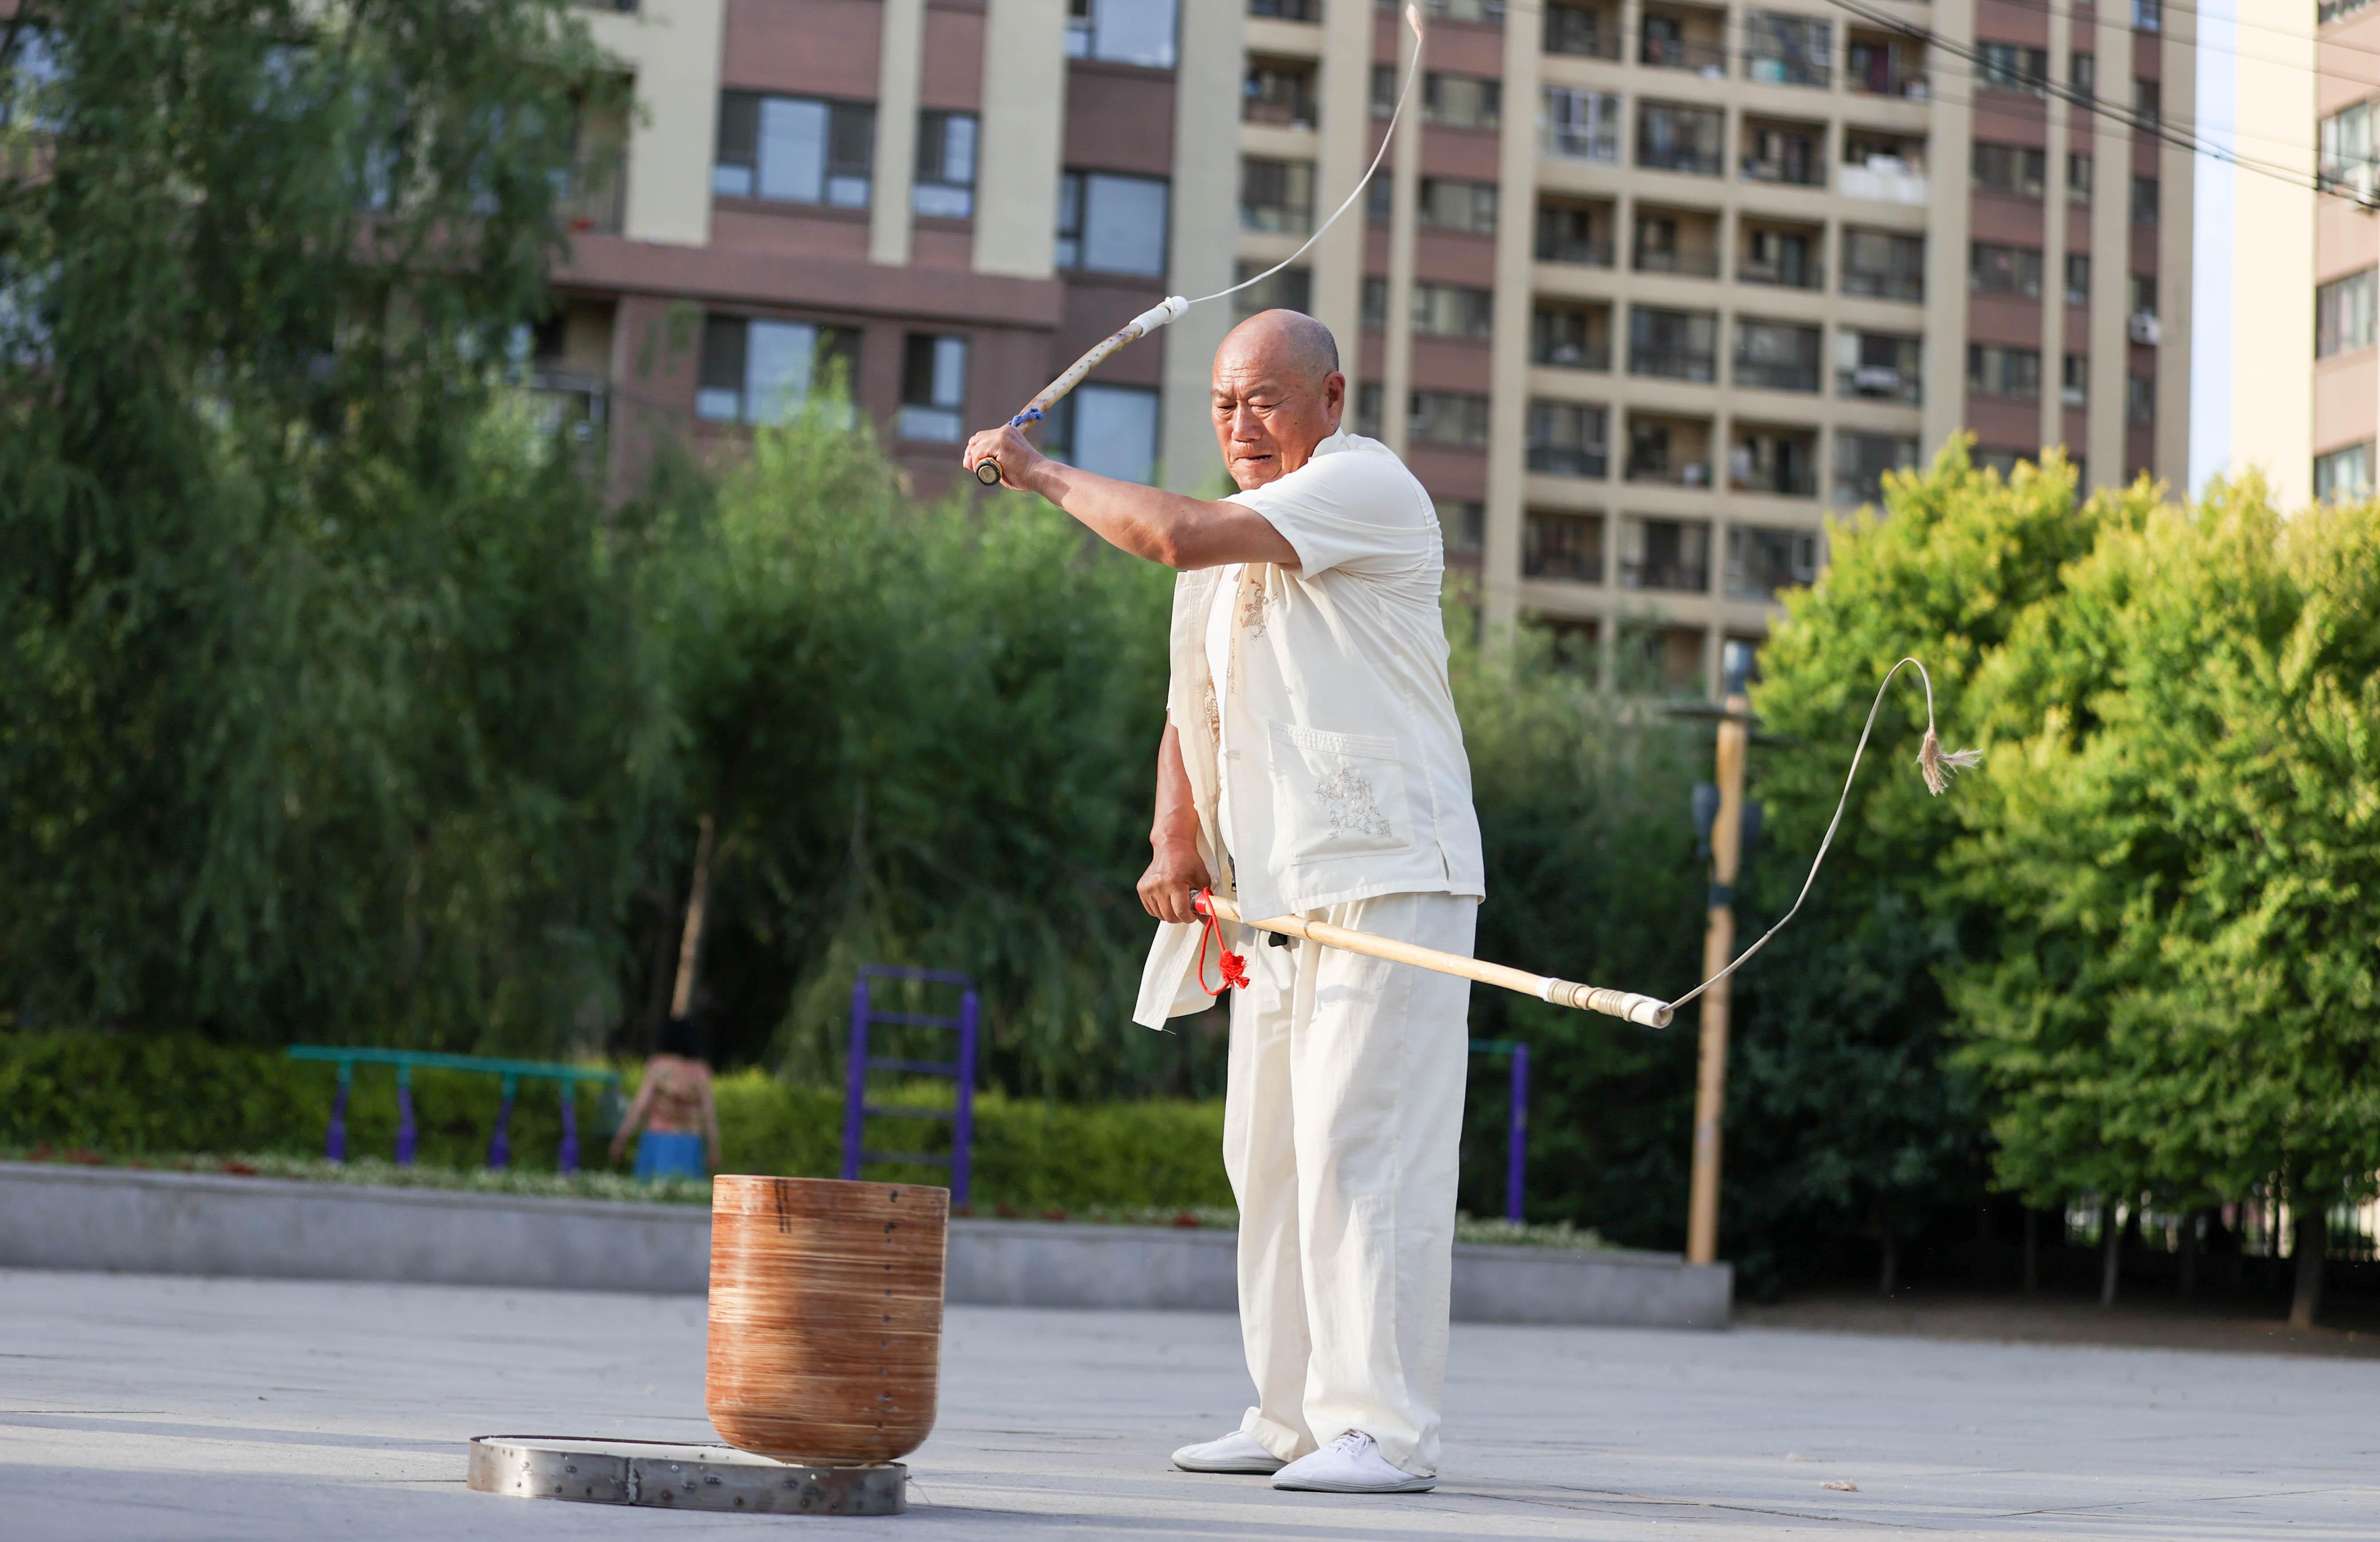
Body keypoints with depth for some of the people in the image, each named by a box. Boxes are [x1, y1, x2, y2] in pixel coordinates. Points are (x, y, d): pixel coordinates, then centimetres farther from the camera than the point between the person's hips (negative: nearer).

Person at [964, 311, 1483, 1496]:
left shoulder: (1366, 485, -8)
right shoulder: (1230, 532, 20)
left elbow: (1172, 533, -20)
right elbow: (1191, 709, 19)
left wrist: (1041, 472, -6)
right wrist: (1175, 837, 1)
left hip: (1387, 874, -9)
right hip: (1273, 890, 9)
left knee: (1361, 1148, -14)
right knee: (1267, 1152, 8)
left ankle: (1384, 1429, -14)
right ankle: (1294, 1417, 15)